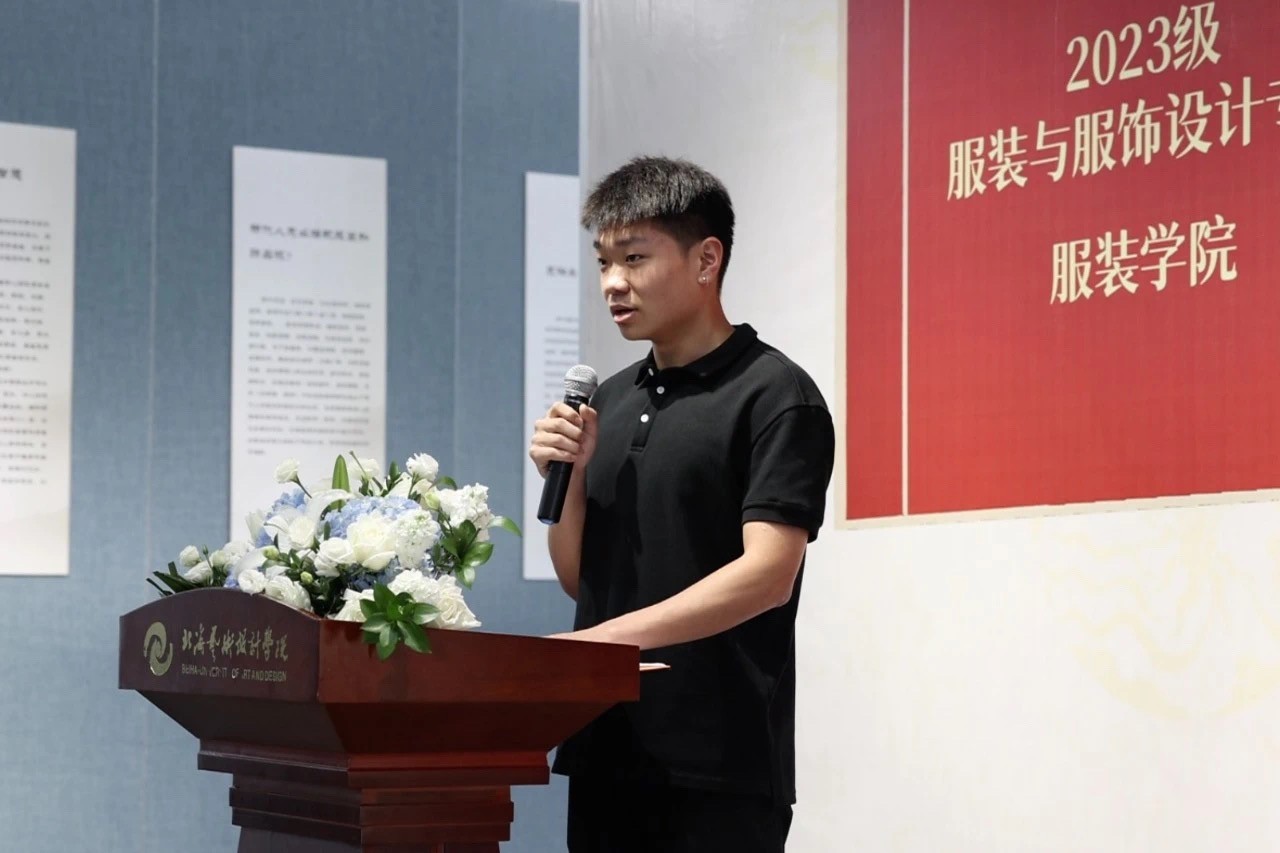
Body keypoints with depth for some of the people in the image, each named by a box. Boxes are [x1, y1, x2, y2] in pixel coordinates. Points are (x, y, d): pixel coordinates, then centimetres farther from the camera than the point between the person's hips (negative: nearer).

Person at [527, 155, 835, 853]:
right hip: (607, 750, 7)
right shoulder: (611, 399, 14)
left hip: (719, 766, -7)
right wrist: (568, 477, -2)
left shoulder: (775, 396, -8)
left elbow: (768, 573, -18)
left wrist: (608, 638, -25)